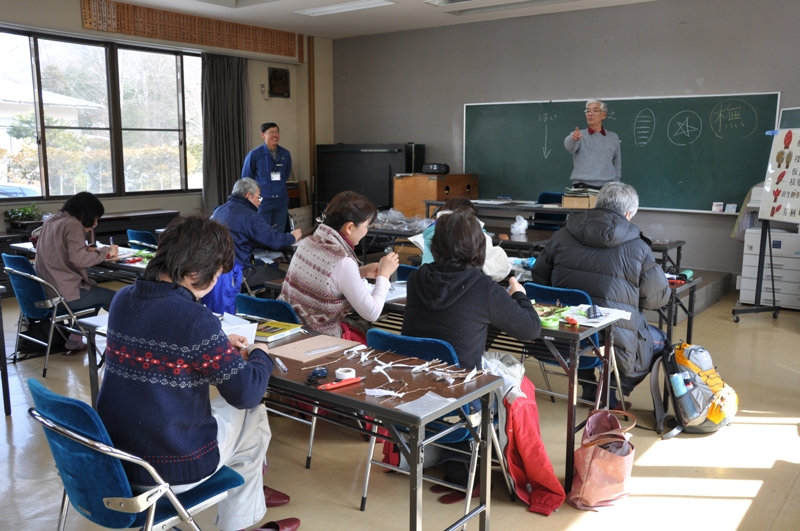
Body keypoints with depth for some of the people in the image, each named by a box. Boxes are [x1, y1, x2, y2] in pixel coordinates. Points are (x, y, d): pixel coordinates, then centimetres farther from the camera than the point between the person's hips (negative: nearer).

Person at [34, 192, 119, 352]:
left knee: (95, 291, 30)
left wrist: (89, 249, 10)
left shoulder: (51, 221, 12)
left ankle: (74, 341, 27)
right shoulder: (73, 225, -14)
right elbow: (79, 260, -23)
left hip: (45, 290, 10)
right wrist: (106, 250, -10)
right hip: (64, 294, -10)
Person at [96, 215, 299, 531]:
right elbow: (247, 394, -18)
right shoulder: (196, 320, -24)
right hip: (169, 469, -7)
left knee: (221, 408, 30)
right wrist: (260, 355, 2)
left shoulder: (122, 299, -1)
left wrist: (221, 345, 13)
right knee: (254, 416, 19)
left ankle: (250, 493, 47)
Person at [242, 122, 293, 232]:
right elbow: (246, 178, 1)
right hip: (262, 201, -3)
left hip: (281, 201, 4)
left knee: (279, 234, 10)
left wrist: (279, 186, 12)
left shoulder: (285, 154, 0)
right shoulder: (254, 154, -11)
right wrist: (258, 189, 8)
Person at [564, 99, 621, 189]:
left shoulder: (613, 138, 11)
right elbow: (569, 146, -19)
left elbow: (617, 164, 18)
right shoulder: (579, 135, 4)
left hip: (606, 187, 2)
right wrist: (573, 139, -42)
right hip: (582, 187, -2)